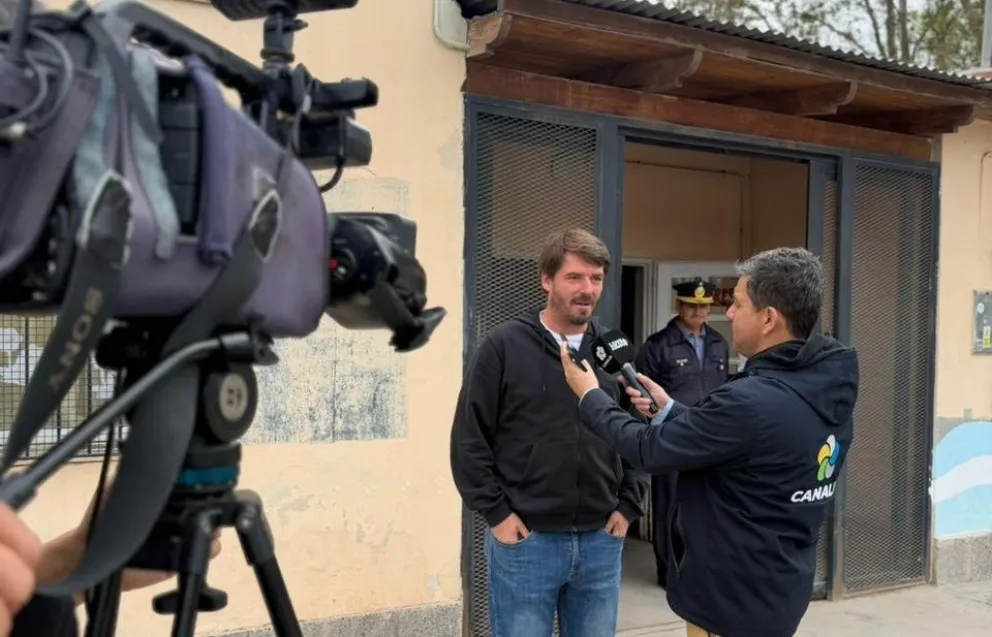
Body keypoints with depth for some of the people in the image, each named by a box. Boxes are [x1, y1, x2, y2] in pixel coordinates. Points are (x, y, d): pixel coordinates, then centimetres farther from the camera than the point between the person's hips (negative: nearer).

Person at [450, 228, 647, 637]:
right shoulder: (505, 346, -5)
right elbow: (469, 439, -5)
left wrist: (628, 505, 5)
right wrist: (496, 513, -8)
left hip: (600, 541, 4)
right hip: (525, 541, -3)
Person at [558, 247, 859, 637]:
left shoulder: (751, 401, -29)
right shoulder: (826, 389, -2)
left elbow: (649, 450, -17)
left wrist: (589, 396, -2)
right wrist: (669, 410, 12)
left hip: (733, 599, -8)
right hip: (781, 588, 9)